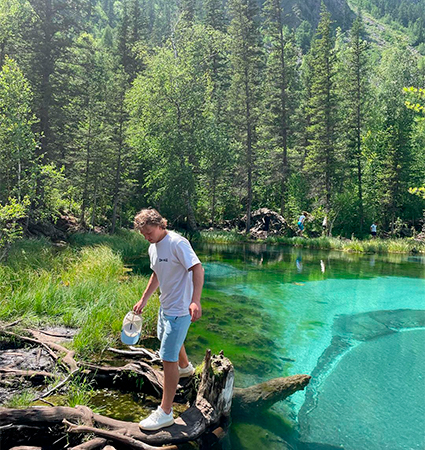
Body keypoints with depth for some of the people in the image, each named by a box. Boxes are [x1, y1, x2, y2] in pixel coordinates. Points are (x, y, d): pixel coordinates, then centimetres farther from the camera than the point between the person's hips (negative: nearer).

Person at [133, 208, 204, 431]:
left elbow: (198, 268, -29)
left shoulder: (177, 243, -22)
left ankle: (165, 413, 9)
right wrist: (144, 299, 21)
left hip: (179, 310, -10)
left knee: (168, 359, -5)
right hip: (165, 306, 10)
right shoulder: (153, 248, 7)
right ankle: (185, 367, 62)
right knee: (167, 337, 32)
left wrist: (195, 301, -39)